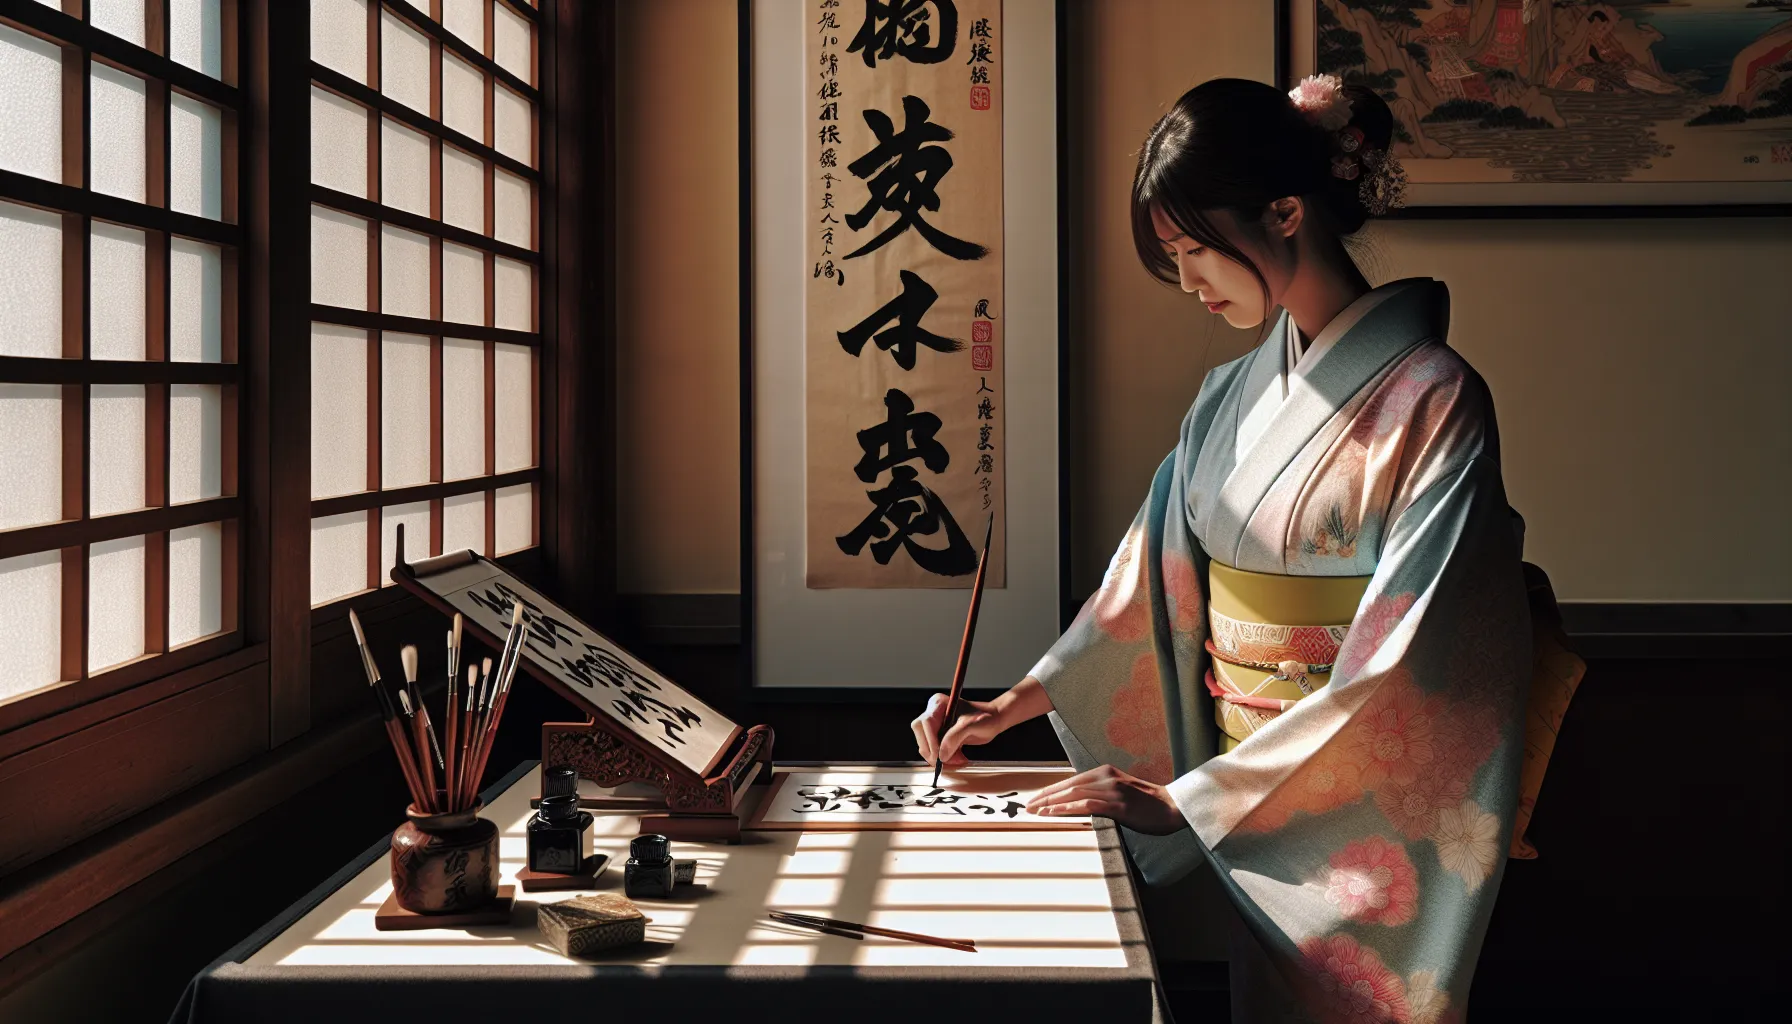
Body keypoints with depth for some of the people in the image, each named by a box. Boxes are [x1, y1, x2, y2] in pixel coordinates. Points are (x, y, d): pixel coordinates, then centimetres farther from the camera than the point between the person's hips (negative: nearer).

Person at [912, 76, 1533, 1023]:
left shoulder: (1431, 403, -18)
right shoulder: (1232, 398, 5)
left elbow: (1394, 667, -22)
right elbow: (1149, 583, 8)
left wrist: (1186, 796, -22)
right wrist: (1012, 705, 0)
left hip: (1361, 814, -6)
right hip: (1246, 791, 6)